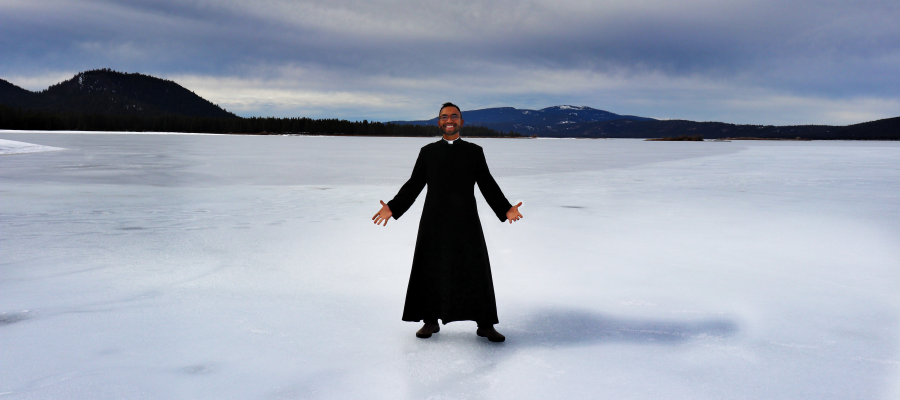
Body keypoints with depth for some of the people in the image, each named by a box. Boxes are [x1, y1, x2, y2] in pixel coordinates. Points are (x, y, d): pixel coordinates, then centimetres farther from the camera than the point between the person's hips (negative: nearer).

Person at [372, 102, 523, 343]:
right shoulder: (428, 152, 9)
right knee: (431, 270, 4)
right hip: (434, 222, 1)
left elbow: (488, 186, 5)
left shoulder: (474, 152, 7)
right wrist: (392, 208, -3)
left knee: (476, 270, 0)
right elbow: (414, 185, 8)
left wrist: (506, 210, -8)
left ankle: (485, 324, 10)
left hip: (465, 221, -1)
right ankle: (431, 321, 19)